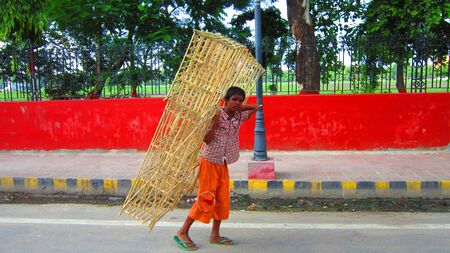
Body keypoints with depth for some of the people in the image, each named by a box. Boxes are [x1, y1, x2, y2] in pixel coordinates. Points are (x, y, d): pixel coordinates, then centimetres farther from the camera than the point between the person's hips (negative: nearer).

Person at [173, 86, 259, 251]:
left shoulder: (239, 116, 1)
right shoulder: (215, 115, -15)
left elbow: (255, 108, 16)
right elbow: (207, 139, -21)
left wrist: (239, 108, 2)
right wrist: (215, 121, -29)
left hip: (223, 164, 7)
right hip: (209, 162, -7)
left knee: (222, 199, 9)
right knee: (206, 199, -6)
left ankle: (215, 235, 22)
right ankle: (182, 233, 6)